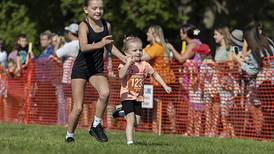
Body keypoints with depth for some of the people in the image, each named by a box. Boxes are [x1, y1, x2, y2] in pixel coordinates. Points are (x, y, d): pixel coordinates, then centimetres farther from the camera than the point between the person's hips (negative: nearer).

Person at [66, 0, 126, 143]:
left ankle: (96, 125, -6)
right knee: (78, 108, -4)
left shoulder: (106, 25, 1)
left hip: (97, 69, 4)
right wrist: (99, 44, -49)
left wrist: (124, 59, 12)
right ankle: (69, 135, 18)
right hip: (80, 68, -4)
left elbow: (110, 46, 18)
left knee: (105, 93, -25)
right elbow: (83, 47, -33)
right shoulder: (84, 26, -16)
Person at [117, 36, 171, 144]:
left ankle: (124, 112, 34)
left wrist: (165, 86, 13)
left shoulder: (144, 65, 3)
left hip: (138, 97, 5)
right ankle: (130, 141, -10)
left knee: (136, 122, 5)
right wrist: (128, 63, -34)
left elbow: (155, 74, 16)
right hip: (127, 96, -5)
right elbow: (121, 75, -28)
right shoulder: (125, 64, -10)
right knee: (131, 119, -15)